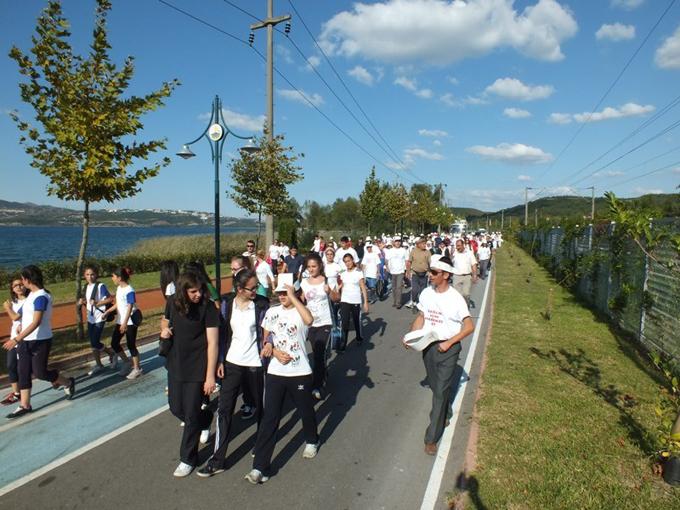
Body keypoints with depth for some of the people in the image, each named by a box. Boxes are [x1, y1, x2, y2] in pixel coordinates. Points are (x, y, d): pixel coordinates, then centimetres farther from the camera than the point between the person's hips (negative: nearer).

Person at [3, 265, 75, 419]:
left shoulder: (41, 297, -21)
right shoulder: (31, 294, 8)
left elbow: (36, 322, -26)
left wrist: (16, 339, -27)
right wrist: (20, 339, 19)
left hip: (40, 341, -9)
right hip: (26, 341, 9)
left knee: (39, 372, -1)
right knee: (23, 372, 8)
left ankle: (68, 383, 22)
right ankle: (25, 406, 17)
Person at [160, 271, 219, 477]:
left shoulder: (208, 308, -18)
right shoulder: (173, 303, -3)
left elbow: (212, 343, -20)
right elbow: (165, 320, 18)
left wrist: (210, 376, -23)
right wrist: (164, 329, -7)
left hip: (197, 368, -5)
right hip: (175, 365, 5)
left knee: (191, 414, 2)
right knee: (176, 408, 15)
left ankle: (188, 459, 21)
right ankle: (204, 421, 46)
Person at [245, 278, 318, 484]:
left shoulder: (301, 311, -9)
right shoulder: (272, 312, 3)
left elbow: (309, 320, -35)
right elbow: (265, 340, 11)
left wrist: (293, 297, -28)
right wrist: (274, 351, -10)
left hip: (300, 373, -2)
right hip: (275, 372, 2)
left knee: (306, 411, 18)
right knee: (269, 418, 0)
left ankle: (312, 441, 48)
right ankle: (260, 467, 6)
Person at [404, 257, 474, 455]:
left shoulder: (455, 298, -16)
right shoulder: (426, 293, -2)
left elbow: (469, 327, -12)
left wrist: (449, 343, -18)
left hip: (448, 349, -5)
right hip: (428, 346, 5)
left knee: (441, 391, -2)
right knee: (435, 387, 20)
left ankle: (432, 438, 4)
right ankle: (443, 416, 46)